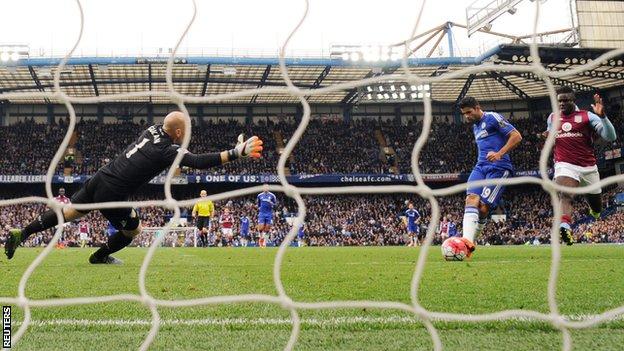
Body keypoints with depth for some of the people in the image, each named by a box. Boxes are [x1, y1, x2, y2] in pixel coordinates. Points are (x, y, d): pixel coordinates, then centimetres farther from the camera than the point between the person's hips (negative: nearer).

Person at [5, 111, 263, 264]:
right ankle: (100, 256, 34)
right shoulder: (169, 151, -18)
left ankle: (21, 233, 22)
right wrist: (237, 153, -30)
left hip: (98, 178, 7)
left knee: (69, 212, 22)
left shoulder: (153, 130, 4)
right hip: (112, 194, -7)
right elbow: (199, 162, -28)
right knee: (133, 229, 17)